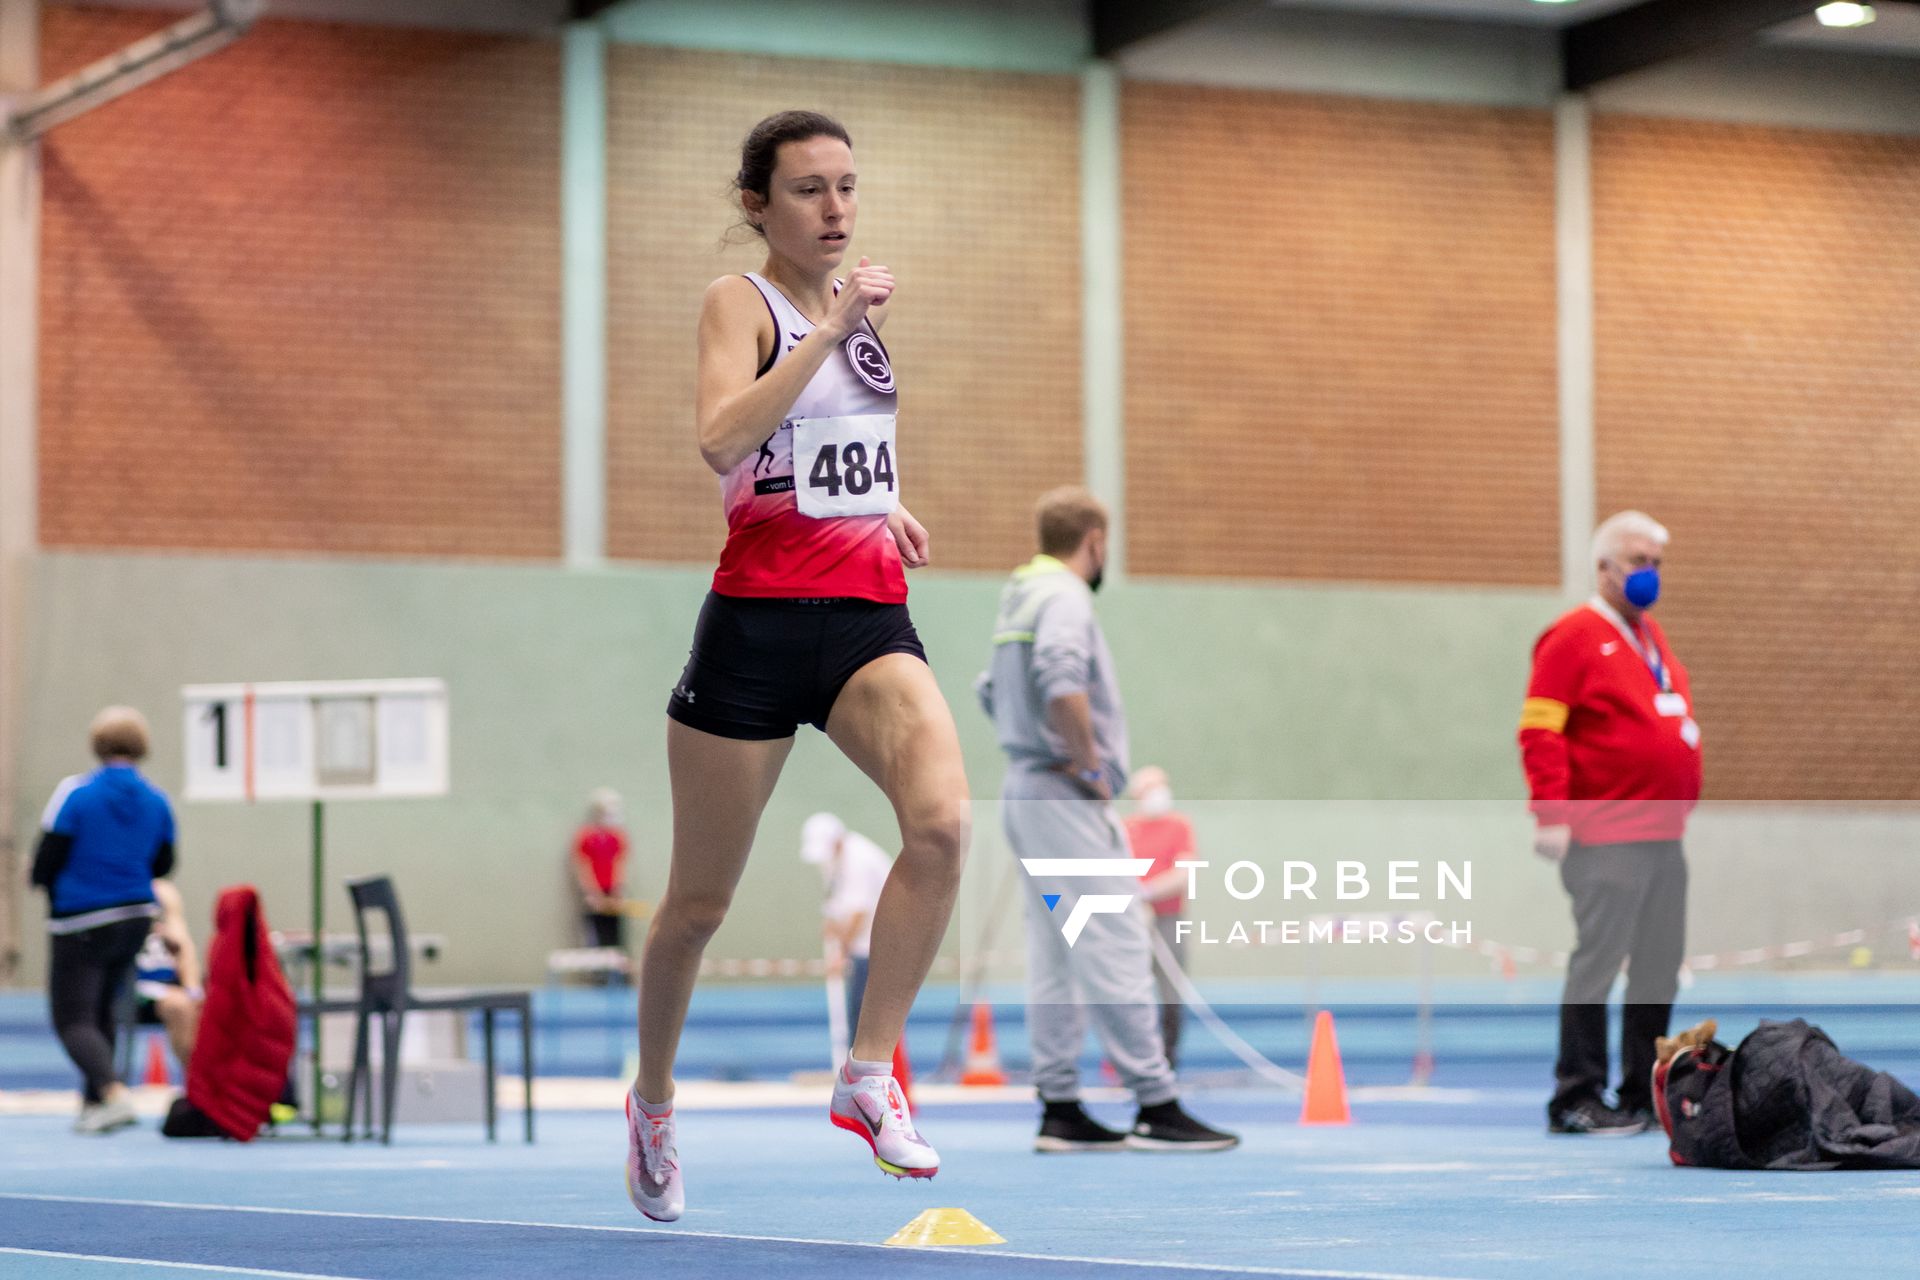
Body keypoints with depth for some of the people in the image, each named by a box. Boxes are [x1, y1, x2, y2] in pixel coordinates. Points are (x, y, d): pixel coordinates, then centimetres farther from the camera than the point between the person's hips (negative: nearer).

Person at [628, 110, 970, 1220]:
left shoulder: (857, 307, 15)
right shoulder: (740, 301, -4)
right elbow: (723, 439, -24)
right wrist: (835, 328, -25)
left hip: (869, 617, 5)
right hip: (759, 620, -5)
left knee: (943, 819, -24)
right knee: (701, 900, 7)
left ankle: (870, 1075, -14)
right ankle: (653, 1097, 32)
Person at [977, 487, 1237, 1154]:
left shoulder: (1020, 596, 17)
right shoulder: (1064, 596, -12)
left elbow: (992, 688, 26)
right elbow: (1062, 679, -30)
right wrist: (1090, 762, -19)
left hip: (1024, 791, 10)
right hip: (1066, 798, -10)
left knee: (1053, 955, 10)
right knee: (1115, 946, -9)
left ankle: (1060, 1110, 10)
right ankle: (1156, 1106, -10)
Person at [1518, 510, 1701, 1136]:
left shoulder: (1652, 637, 20)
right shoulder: (1574, 637, -7)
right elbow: (1539, 731, -13)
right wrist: (1551, 813, -20)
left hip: (1664, 838, 9)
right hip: (1607, 842, -8)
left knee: (1660, 968, 9)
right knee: (1597, 962, -8)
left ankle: (1646, 1096, 16)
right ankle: (1576, 1100, -5)